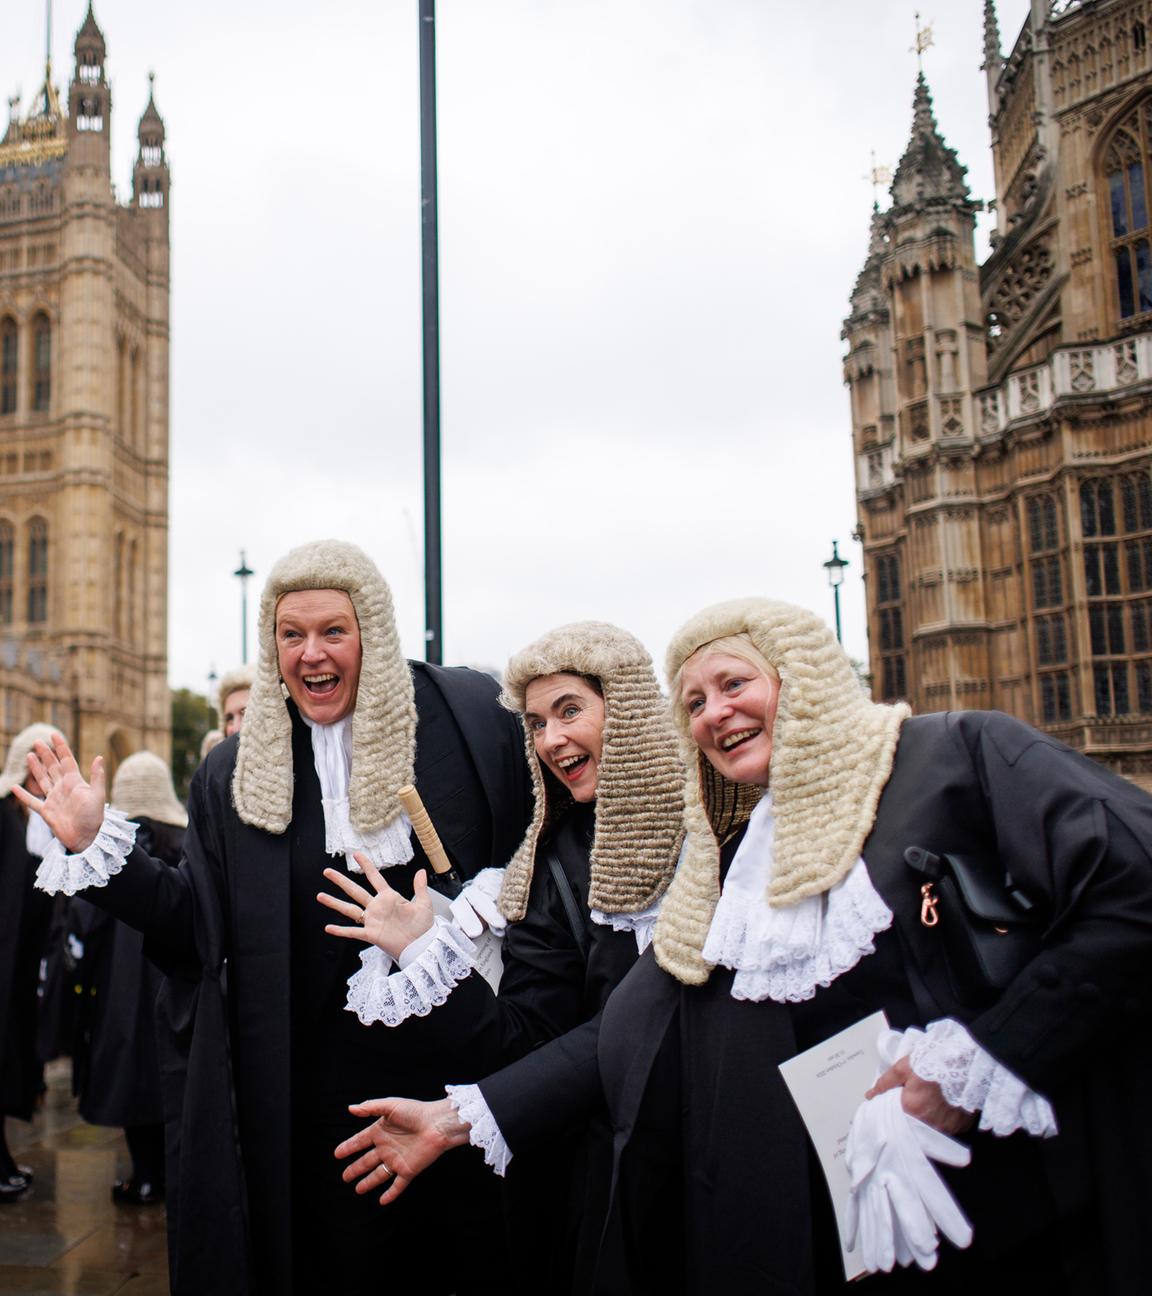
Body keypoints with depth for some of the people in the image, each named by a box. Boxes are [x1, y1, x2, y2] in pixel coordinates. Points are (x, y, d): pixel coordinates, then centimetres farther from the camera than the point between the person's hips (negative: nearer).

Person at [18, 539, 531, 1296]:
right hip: (315, 1086, 1)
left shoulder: (468, 718, -5)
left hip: (456, 1063, -1)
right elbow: (197, 926, 3)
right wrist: (96, 845, -2)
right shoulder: (235, 776, 3)